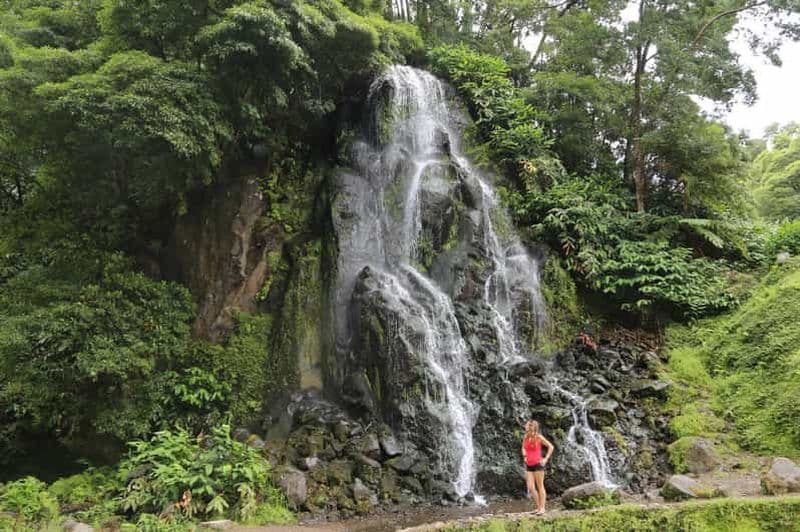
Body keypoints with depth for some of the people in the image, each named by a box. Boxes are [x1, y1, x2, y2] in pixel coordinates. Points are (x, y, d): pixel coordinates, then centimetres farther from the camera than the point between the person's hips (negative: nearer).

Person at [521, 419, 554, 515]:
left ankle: (542, 508, 9)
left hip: (537, 464, -5)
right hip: (528, 466, 5)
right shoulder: (526, 437, 7)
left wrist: (546, 459, -5)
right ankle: (538, 506, 17)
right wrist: (524, 455, 9)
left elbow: (551, 447, -2)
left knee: (540, 486, 2)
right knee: (530, 488, 2)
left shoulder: (539, 437, -8)